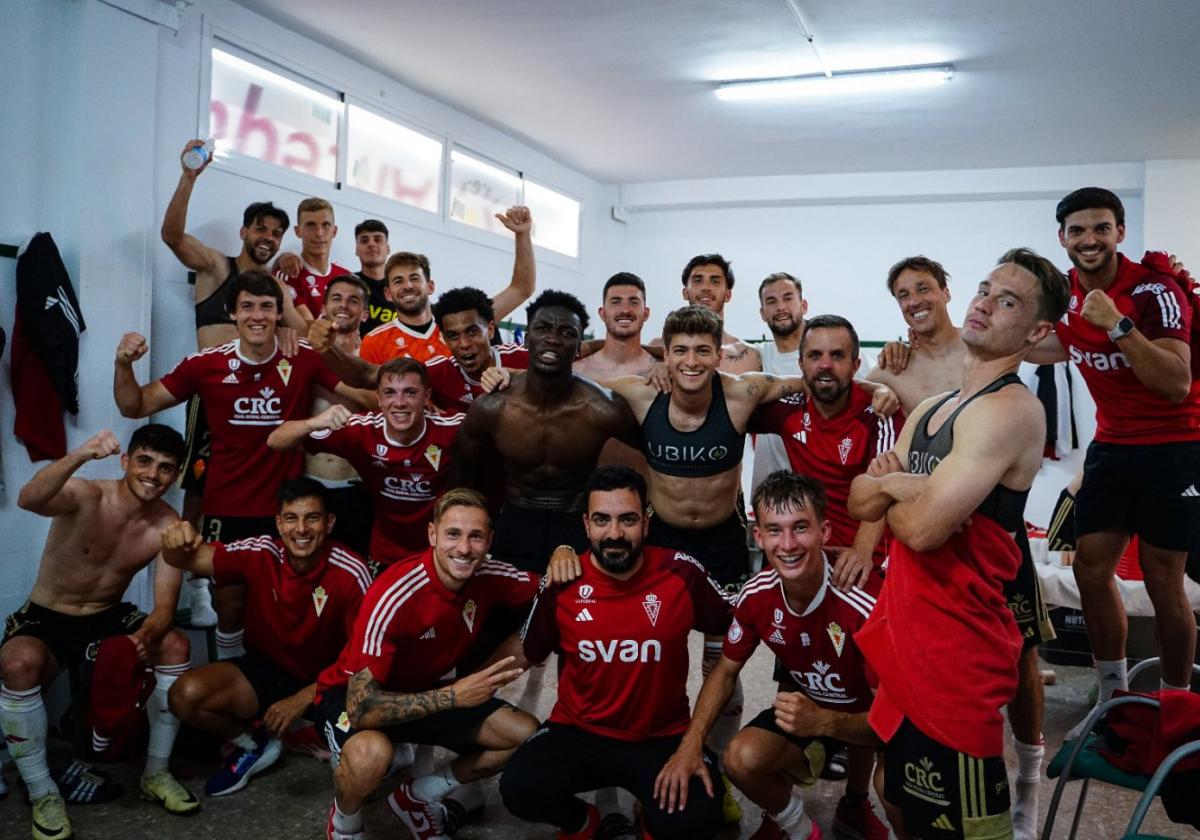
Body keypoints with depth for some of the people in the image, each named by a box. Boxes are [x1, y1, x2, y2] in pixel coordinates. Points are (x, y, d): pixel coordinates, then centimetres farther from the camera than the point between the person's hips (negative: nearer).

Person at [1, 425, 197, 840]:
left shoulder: (168, 526, -10)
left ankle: (156, 774, -3)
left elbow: (165, 608, -13)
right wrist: (79, 456, -62)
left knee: (175, 645, -22)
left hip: (108, 618, 3)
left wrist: (146, 636, -37)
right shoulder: (85, 495, -21)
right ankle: (42, 794, -14)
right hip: (43, 619, -3)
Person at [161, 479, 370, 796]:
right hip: (265, 670, 3)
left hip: (326, 680, -3)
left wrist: (303, 699, -25)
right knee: (186, 695, -22)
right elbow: (192, 560, -25)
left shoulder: (351, 573, -22)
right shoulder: (259, 554, -16)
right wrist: (177, 544, -49)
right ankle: (255, 744, 7)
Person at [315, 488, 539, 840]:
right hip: (353, 694, -6)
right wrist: (453, 696, -37)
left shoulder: (488, 577, -17)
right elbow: (362, 708, -34)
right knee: (371, 753, -39)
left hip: (425, 689, 6)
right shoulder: (394, 595, -34)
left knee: (528, 736, -6)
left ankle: (418, 797, 14)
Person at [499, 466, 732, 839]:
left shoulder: (681, 574, -12)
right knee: (519, 788, -26)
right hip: (579, 731, 1)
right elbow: (529, 653, 11)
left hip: (664, 737, -1)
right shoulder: (561, 583, -8)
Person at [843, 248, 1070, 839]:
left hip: (956, 647, -9)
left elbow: (922, 527, -26)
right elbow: (859, 502, 9)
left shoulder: (1011, 409, -18)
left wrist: (888, 488, -4)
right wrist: (903, 485, -13)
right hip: (907, 633, 9)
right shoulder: (931, 409, 12)